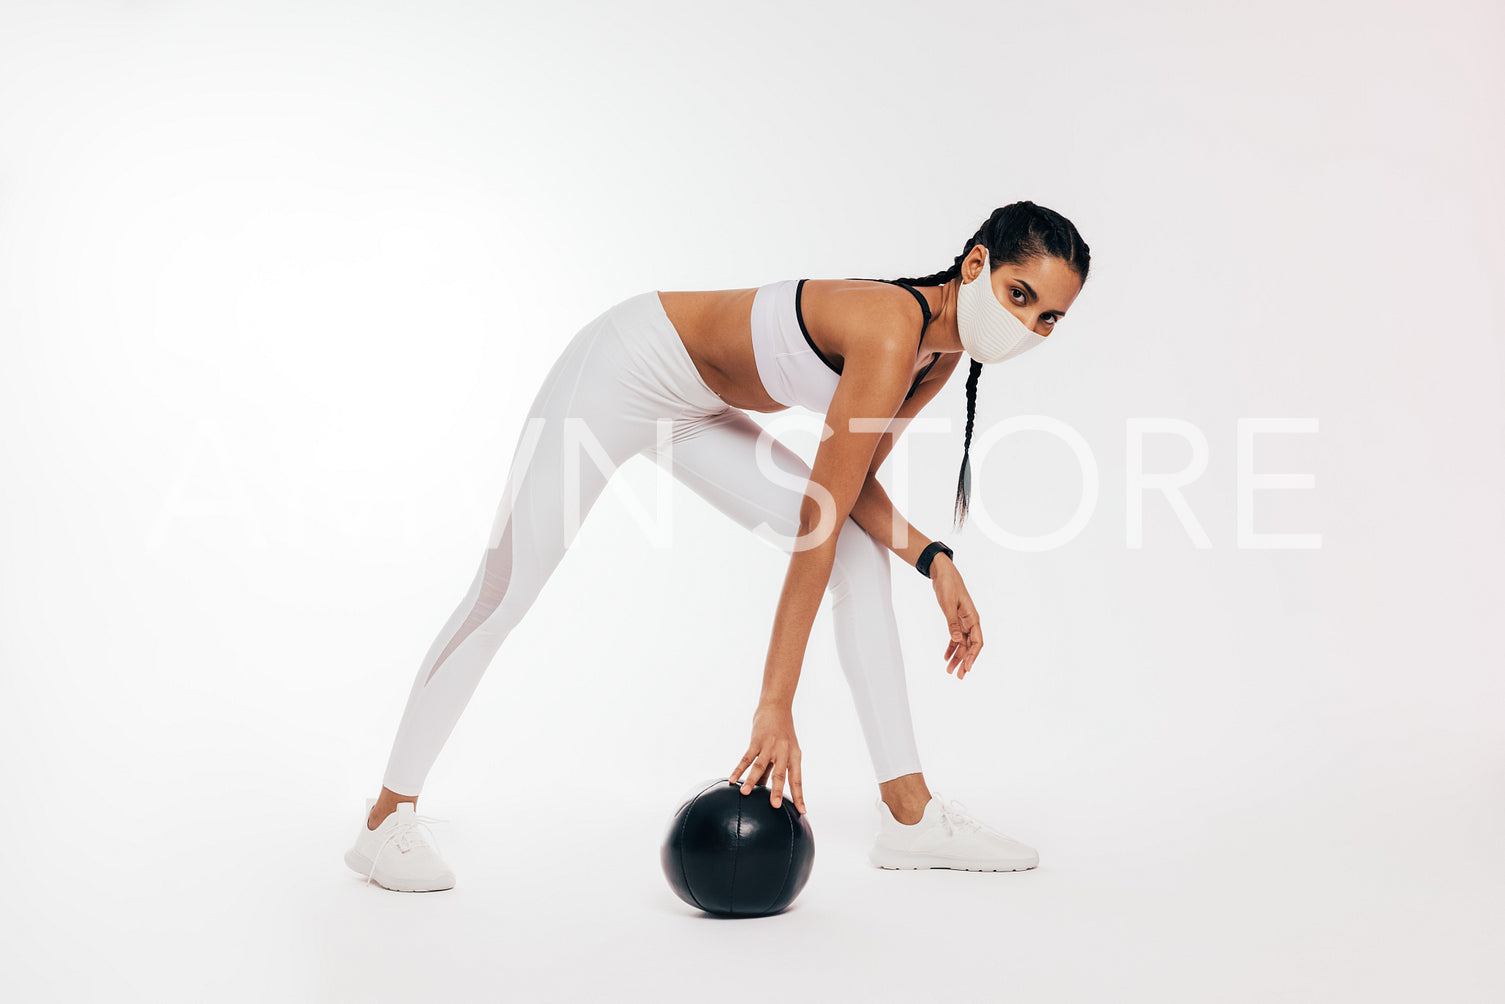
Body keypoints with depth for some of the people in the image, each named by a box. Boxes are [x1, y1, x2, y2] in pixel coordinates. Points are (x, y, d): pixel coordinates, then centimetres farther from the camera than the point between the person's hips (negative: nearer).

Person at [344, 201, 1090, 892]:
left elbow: (854, 488, 3)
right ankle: (388, 819, 12)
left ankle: (910, 817, 3)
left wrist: (933, 560, -13)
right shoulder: (890, 332, -33)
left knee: (865, 560, -1)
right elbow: (815, 528, -34)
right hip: (621, 369, -9)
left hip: (694, 410, 9)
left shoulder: (941, 352, -7)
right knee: (506, 591, -5)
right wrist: (776, 703, -33)